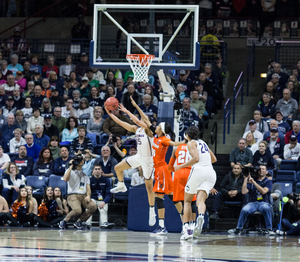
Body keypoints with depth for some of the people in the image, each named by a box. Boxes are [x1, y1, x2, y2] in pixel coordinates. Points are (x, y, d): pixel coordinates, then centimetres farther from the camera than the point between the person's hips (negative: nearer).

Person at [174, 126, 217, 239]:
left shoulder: (191, 143, 5)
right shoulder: (203, 143, 26)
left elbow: (196, 158, -12)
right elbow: (214, 159, 35)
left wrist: (181, 166, -6)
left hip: (198, 170, -5)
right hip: (211, 173, 5)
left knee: (187, 200, 11)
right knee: (200, 200, -10)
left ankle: (188, 229, -1)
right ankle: (200, 217, -45)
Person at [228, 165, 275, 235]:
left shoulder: (268, 181, 8)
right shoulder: (250, 181, 15)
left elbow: (263, 191, -12)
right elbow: (244, 192, 2)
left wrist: (254, 182, -15)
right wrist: (245, 179, -1)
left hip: (264, 203, -2)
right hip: (252, 203, 2)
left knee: (266, 208, -38)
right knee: (244, 210, -32)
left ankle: (269, 229, -30)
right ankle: (238, 229, -18)